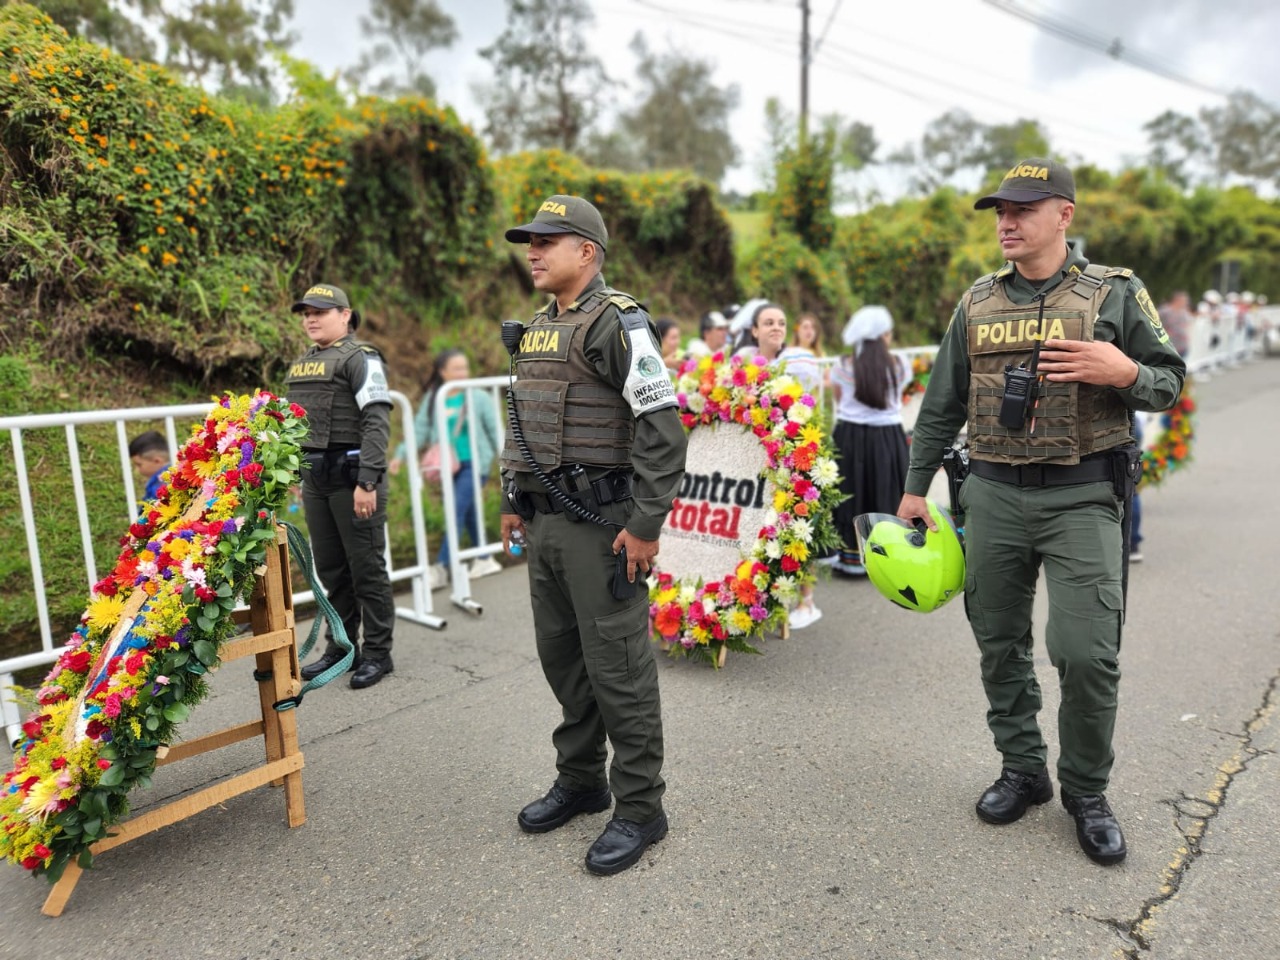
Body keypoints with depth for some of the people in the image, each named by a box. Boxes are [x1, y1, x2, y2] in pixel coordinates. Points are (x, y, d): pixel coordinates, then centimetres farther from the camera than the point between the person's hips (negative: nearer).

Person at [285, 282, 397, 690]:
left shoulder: (360, 357, -7)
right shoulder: (300, 365, 17)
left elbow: (377, 423, -16)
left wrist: (367, 481, -22)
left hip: (352, 473, -8)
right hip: (315, 477, 8)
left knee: (366, 567, -1)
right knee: (330, 568, 13)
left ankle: (377, 653, 9)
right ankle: (340, 648, 24)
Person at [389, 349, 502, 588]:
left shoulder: (479, 397, -6)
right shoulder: (432, 399, 4)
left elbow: (495, 431, -1)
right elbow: (420, 431, 6)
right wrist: (400, 454, -4)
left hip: (474, 463, -4)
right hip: (451, 465, 4)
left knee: (457, 512, -10)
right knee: (469, 513, 12)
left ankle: (440, 568, -7)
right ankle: (484, 560, 28)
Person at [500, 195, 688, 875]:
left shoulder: (617, 321, -12)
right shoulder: (535, 329, 16)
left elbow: (663, 428, -18)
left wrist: (646, 524, -20)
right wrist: (514, 502, 20)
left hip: (601, 525, -9)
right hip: (545, 523, 9)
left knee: (617, 667, 0)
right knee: (561, 657, 17)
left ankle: (640, 808, 16)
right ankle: (580, 781, 35)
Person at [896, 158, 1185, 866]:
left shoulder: (1116, 293, 1)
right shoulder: (978, 303, 10)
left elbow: (1170, 382, 6)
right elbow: (942, 404, 13)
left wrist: (1125, 372, -17)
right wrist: (915, 487, 11)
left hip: (1081, 497, -3)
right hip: (992, 495, 3)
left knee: (1086, 652, -7)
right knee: (1000, 644, 9)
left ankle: (1086, 791, 16)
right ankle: (1023, 772, 28)